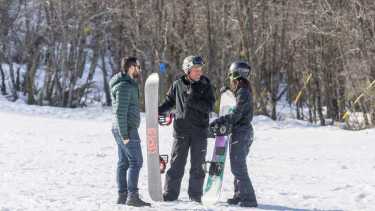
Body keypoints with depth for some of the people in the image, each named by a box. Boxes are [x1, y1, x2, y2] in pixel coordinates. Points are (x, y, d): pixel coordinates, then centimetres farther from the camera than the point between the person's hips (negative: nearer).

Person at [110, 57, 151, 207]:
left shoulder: (128, 84, 17)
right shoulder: (124, 86, -16)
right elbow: (120, 112, -21)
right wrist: (125, 135, -21)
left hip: (122, 130, 10)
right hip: (127, 129, -10)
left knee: (123, 162, 10)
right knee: (135, 161, -9)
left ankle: (122, 196, 12)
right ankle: (132, 196, -12)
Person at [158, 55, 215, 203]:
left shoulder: (205, 85, 0)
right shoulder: (178, 84, 3)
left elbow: (209, 106, -10)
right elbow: (169, 101, 17)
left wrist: (192, 101, -20)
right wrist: (160, 111, 1)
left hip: (200, 131, 0)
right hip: (181, 130, 0)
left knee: (198, 165, 3)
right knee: (176, 164, 0)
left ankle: (195, 196, 12)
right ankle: (170, 195, 5)